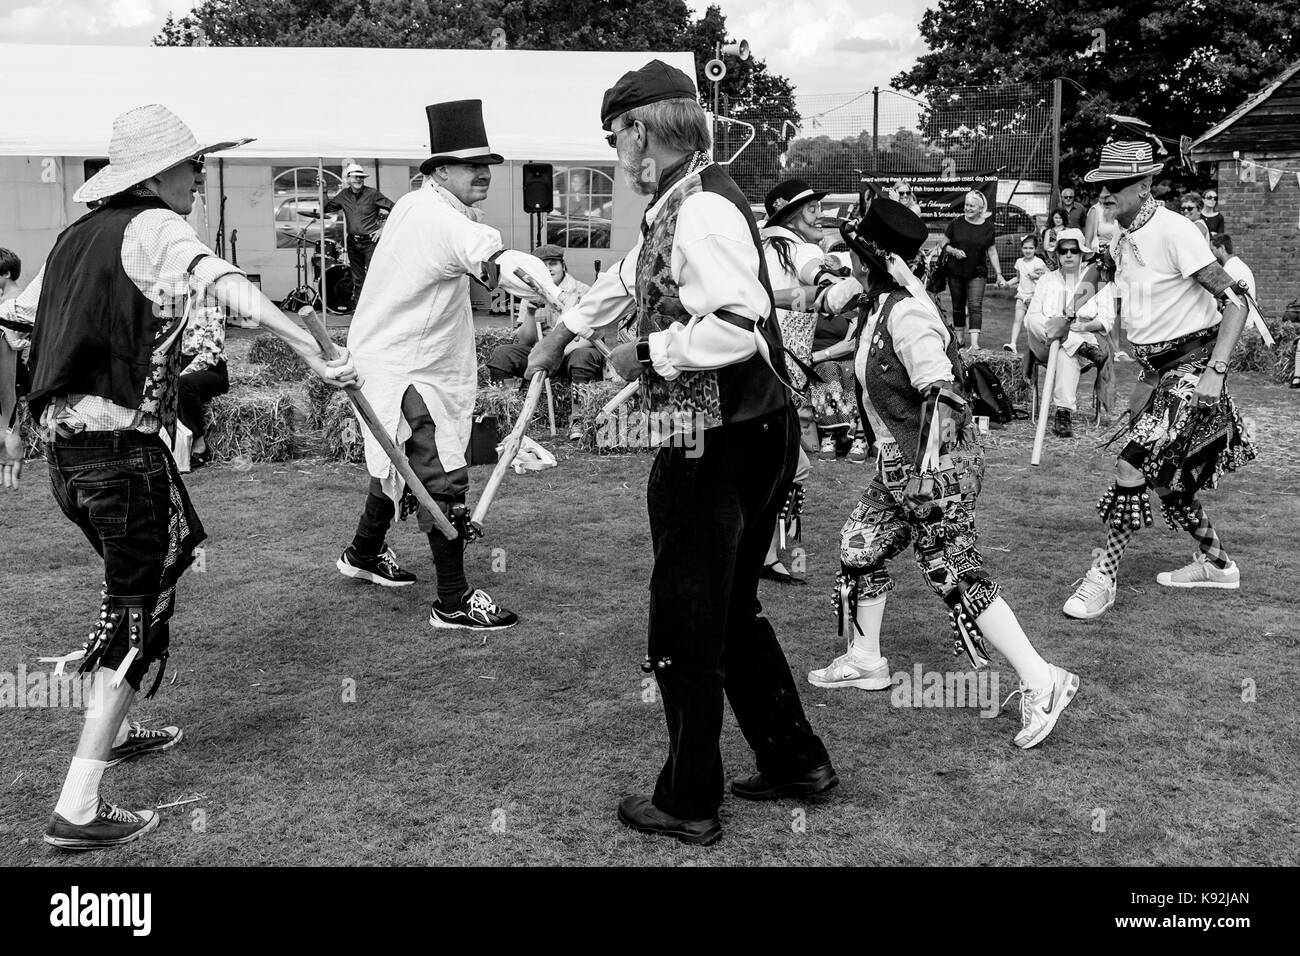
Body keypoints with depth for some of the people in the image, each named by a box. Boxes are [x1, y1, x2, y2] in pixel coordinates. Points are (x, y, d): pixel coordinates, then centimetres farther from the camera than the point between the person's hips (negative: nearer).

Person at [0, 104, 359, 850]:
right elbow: (231, 289, -27)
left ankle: (115, 728, 42)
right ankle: (80, 808, 0)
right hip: (124, 449, -8)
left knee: (144, 575, 26)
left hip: (67, 449, 8)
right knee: (140, 613, 0)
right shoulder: (156, 228, -9)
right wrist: (315, 354, -35)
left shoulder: (80, 234, 14)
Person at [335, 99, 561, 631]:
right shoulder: (442, 221, -24)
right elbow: (501, 266, -42)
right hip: (405, 373, -11)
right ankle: (454, 602, -4)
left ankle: (363, 554, 44)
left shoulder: (415, 206, 9)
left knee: (400, 465, 25)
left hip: (395, 361, 11)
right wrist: (566, 300, -54)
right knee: (443, 480, -10)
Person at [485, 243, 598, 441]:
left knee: (582, 356, -39)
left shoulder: (583, 292, 0)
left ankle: (578, 420, -29)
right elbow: (525, 341, 4)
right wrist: (530, 313, -14)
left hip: (574, 349, -3)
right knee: (500, 355, -19)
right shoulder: (531, 296, 12)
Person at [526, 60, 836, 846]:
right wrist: (562, 336, 41)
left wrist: (648, 354, -16)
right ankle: (795, 760, 33)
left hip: (716, 449, -9)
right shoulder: (680, 205, 13)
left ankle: (689, 804, 20)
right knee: (732, 611, 21)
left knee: (686, 631, 5)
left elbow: (737, 326, -31)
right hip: (759, 435, 9)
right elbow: (629, 276, 29)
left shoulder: (700, 210, -18)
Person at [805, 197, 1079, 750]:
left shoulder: (906, 312, -20)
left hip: (935, 465, -10)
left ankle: (1040, 682, -5)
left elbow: (943, 393, -25)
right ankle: (865, 660, 32)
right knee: (859, 547, 17)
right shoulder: (879, 304, 8)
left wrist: (926, 471, -27)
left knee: (954, 574, -10)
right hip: (899, 465, 10)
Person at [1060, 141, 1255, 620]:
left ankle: (1103, 577, -10)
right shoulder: (1122, 237, 4)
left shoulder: (1174, 231, -20)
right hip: (1155, 369, 9)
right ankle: (1216, 563, 34)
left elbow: (1235, 301, -21)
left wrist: (1215, 371, -27)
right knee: (1164, 476, 15)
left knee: (1133, 465, -18)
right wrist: (1067, 315, 22)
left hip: (1191, 365, -9)